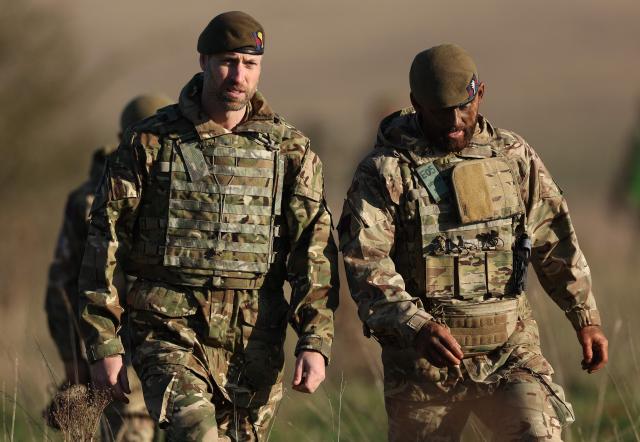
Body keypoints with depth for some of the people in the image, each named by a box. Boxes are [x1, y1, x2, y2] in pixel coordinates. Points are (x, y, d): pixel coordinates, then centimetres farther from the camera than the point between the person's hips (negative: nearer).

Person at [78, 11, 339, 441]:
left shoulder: (290, 150, 5)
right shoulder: (149, 142, 1)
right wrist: (103, 345, -2)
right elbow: (105, 242, 2)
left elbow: (314, 251, -1)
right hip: (171, 330, -3)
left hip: (254, 339, 3)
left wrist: (316, 342, -12)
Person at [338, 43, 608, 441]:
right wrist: (416, 327, -29)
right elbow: (367, 264, -16)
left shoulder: (515, 156, 7)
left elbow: (556, 243, 15)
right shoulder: (384, 171, -5)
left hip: (509, 349, 2)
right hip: (423, 356, -2)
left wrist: (586, 318, 13)